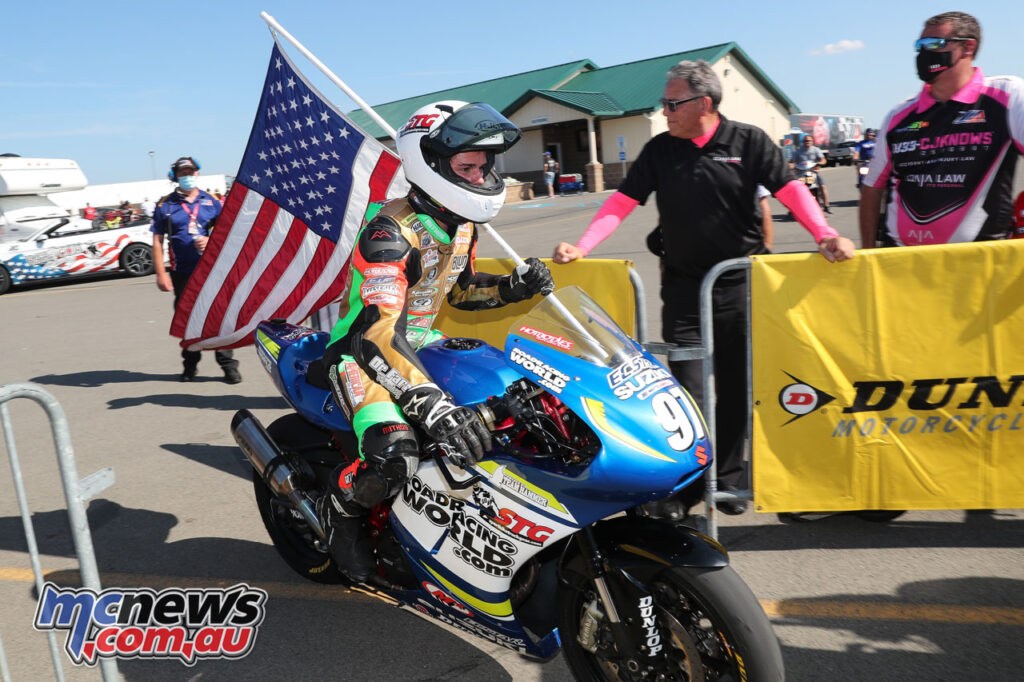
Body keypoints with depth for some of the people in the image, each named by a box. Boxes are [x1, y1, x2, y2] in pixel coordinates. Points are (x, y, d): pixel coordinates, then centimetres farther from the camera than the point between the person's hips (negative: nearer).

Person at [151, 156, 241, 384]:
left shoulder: (211, 202, 9)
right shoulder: (165, 205, 5)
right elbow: (157, 241, 2)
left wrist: (211, 241, -12)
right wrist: (161, 273, -6)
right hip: (182, 272, 1)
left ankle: (228, 364, 0)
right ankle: (190, 364, 22)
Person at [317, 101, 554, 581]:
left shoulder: (460, 226, 1)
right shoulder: (391, 231, -27)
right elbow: (376, 332, -39)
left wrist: (511, 287, -5)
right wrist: (434, 406, -52)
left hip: (421, 342, 9)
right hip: (361, 353, -9)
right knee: (395, 458, -32)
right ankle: (341, 507, 3)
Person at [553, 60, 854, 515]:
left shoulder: (749, 142, 0)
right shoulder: (660, 150, 6)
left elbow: (790, 189, -6)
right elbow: (622, 201, 2)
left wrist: (825, 235, -22)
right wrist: (582, 247, -10)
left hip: (741, 285, -1)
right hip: (683, 286, 1)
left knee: (737, 388, 8)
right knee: (685, 391, -1)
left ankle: (728, 478, 23)